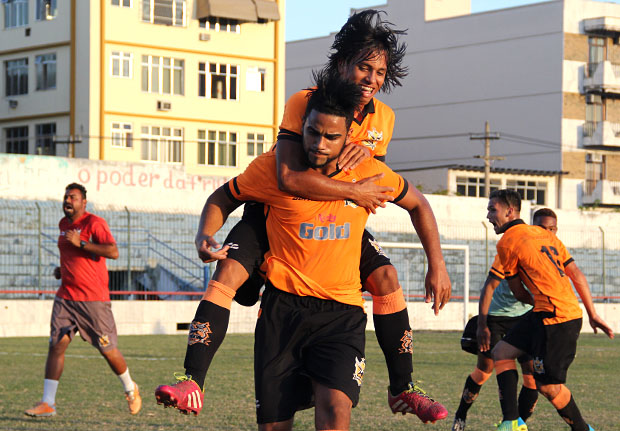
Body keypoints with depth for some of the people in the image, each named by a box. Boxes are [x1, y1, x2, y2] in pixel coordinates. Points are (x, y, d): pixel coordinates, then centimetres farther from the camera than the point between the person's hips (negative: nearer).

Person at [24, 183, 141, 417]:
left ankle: (130, 389, 27)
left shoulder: (94, 223, -11)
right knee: (56, 344, -6)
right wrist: (61, 268, 14)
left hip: (94, 299, -6)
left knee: (108, 350, 2)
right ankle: (47, 403, -6)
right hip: (66, 297, 6)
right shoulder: (63, 224, 13)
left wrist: (80, 243, -24)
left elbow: (113, 252, -24)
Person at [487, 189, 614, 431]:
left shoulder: (506, 243, -5)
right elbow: (577, 275, 16)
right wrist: (592, 314, 19)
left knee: (547, 385, -1)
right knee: (502, 351, 11)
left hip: (555, 318, -9)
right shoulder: (544, 234, 17)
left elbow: (519, 293, 4)